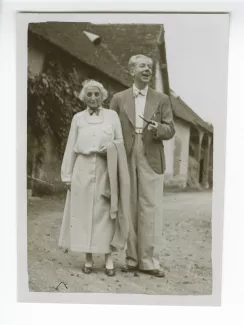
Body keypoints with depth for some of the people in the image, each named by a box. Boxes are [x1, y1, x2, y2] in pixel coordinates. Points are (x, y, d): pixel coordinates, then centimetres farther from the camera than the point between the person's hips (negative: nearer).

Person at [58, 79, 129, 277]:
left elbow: (121, 141, 9)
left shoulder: (112, 116, 7)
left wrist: (110, 147, -12)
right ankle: (88, 258, 12)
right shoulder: (78, 118, 9)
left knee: (106, 212, -2)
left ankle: (109, 259, 7)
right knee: (84, 212, 1)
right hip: (83, 170, 1)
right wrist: (67, 175, 4)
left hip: (106, 170, -1)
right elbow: (71, 148, 8)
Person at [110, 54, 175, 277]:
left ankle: (149, 261, 8)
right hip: (126, 160, 1)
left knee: (151, 210, -2)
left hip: (151, 160, 0)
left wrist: (158, 129, -17)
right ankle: (132, 258, 17)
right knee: (129, 209, 5)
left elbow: (170, 131, 5)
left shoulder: (162, 99, 9)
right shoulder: (119, 98, 10)